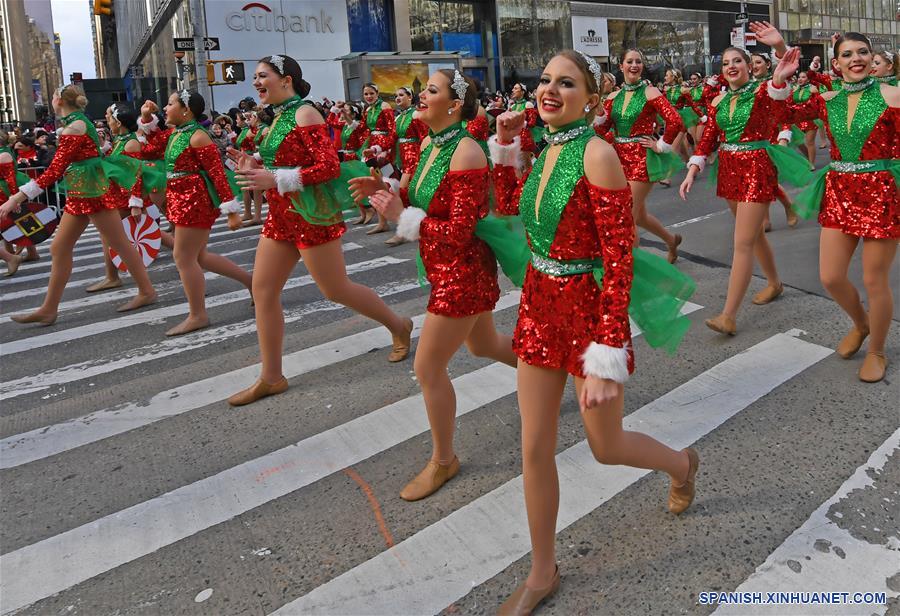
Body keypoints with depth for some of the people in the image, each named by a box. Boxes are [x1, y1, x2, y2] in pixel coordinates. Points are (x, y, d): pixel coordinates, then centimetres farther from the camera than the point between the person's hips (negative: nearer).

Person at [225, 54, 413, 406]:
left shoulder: (304, 115, -13)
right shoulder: (279, 117, 13)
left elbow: (329, 167, -21)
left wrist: (274, 179, -24)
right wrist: (255, 170, 2)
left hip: (310, 215, -9)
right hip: (281, 216, 9)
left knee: (335, 290, 1)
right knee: (262, 291, 4)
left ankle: (399, 327, 24)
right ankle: (271, 378, 13)